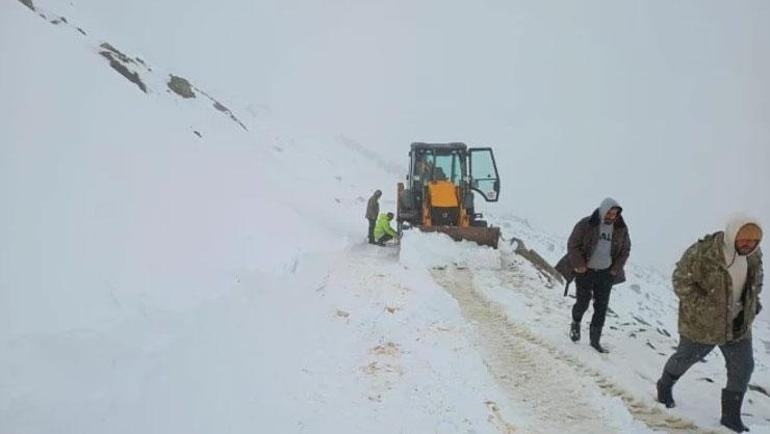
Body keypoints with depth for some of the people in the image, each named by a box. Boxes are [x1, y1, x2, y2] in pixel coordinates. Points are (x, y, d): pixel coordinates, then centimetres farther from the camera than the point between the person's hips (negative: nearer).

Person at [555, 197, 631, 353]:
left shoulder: (621, 229, -2)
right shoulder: (586, 225, -13)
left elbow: (625, 250, 10)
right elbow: (572, 245, -8)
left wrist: (616, 269, 3)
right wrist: (579, 265, -11)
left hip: (606, 273, 3)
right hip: (585, 271, -3)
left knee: (601, 307, 0)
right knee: (583, 302, -2)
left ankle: (595, 340, 10)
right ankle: (575, 324, 31)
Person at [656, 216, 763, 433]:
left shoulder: (753, 254, -6)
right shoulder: (702, 252, -29)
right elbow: (681, 280, -22)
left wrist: (753, 303, 3)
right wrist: (705, 307, -26)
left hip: (738, 325, 5)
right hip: (701, 324, -5)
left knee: (742, 368, 7)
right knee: (685, 358, 17)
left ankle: (731, 416, 23)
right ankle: (665, 386, 46)